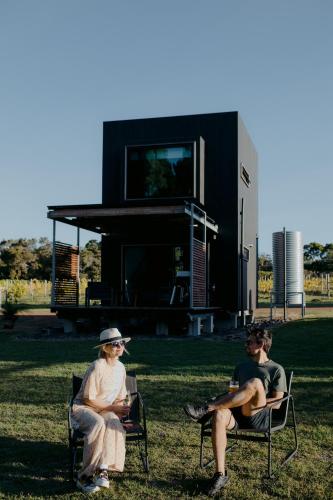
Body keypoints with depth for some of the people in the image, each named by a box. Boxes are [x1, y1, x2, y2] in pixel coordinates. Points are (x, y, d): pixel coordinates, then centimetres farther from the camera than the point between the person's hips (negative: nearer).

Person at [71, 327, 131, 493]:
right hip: (83, 408, -5)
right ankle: (85, 475, -28)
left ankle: (103, 469, -29)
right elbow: (88, 399, -17)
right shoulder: (97, 367, -19)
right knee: (98, 424, -37)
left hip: (106, 410, 5)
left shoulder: (120, 367, 4)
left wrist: (121, 408, -8)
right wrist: (113, 407, -15)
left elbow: (120, 397, 14)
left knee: (114, 424, -30)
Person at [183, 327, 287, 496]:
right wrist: (226, 399, 5)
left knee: (255, 383, -35)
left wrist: (256, 403, -12)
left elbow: (277, 403, 1)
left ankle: (207, 409, -35)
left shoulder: (276, 370, 9)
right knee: (220, 416, -34)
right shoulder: (242, 367, 25)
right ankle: (220, 474, -31)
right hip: (238, 415, 4)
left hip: (259, 417, -4)